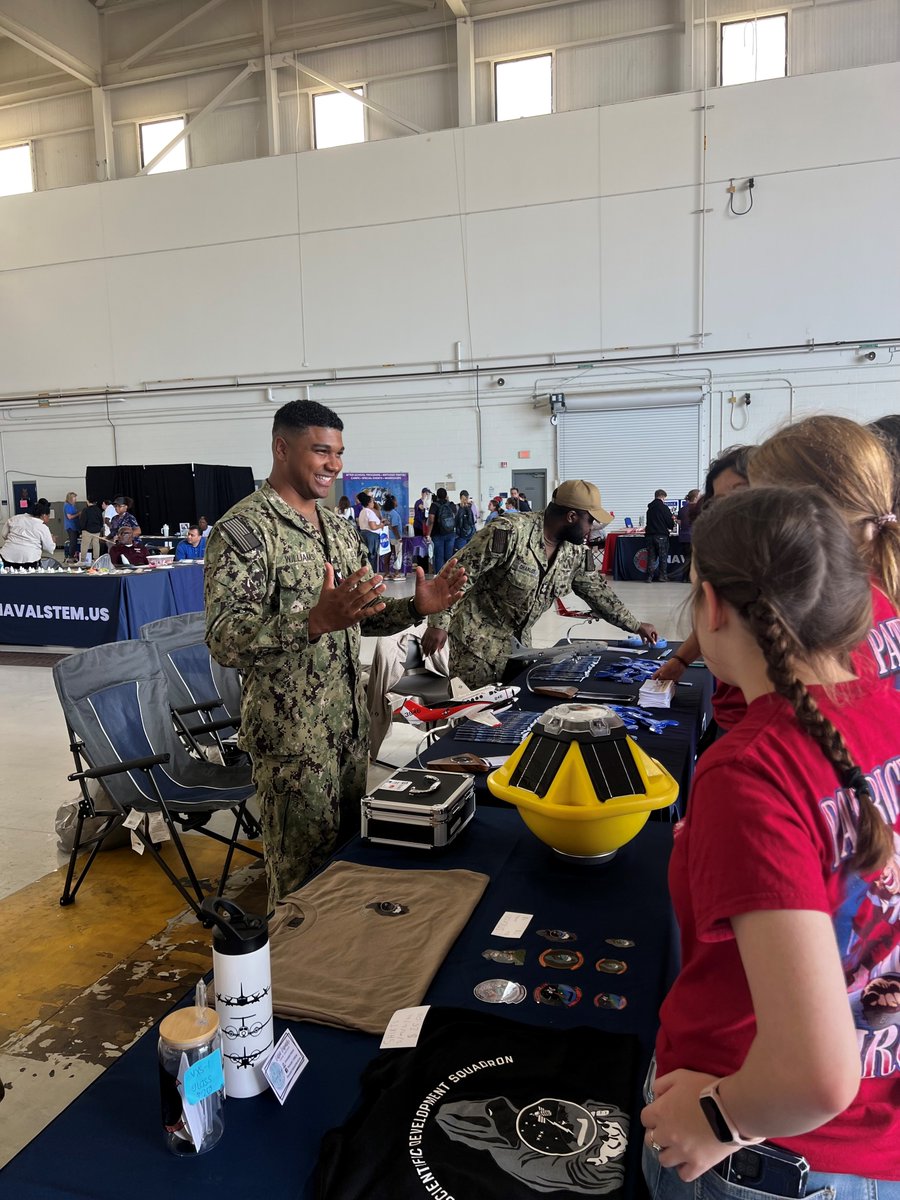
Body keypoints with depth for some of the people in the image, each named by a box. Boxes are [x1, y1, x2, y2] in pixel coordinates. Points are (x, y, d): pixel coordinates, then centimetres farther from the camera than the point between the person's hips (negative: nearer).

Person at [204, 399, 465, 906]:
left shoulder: (340, 526, 9)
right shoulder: (243, 529, -16)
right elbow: (225, 641, -24)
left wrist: (416, 607, -3)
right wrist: (316, 621, -38)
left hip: (351, 722, 7)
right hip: (291, 732, -7)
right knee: (304, 869, 7)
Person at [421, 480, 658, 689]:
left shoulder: (574, 550, -1)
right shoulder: (509, 532, -26)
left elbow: (596, 589, 13)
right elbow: (458, 574, -24)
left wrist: (634, 625, 16)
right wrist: (439, 623, -28)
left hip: (519, 638, 8)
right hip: (479, 637, -7)